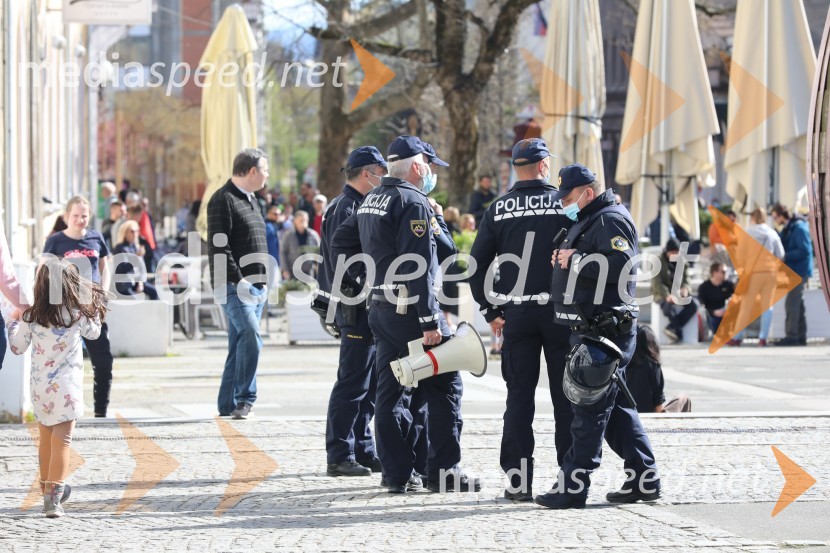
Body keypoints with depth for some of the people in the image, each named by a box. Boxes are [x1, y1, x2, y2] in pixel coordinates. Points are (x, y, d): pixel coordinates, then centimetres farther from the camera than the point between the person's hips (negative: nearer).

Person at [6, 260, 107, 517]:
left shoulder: (30, 317, -5)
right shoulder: (78, 314, -7)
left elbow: (17, 348, 7)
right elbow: (93, 332, 13)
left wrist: (13, 322, 24)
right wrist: (94, 305, 23)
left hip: (40, 388, 3)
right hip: (67, 388, -3)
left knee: (45, 438, 20)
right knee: (61, 442, -5)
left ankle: (49, 488, 34)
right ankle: (53, 498, -14)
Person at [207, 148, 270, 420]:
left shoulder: (251, 200, 20)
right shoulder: (223, 199, -9)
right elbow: (219, 247, -17)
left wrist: (262, 281, 19)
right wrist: (238, 279, -22)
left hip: (255, 286, 9)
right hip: (234, 286, -9)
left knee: (240, 345, 9)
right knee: (250, 335, -22)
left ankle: (229, 405, 13)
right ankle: (244, 399, -21)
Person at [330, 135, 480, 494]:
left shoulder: (372, 200, 14)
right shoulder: (413, 203, -14)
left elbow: (340, 243, 21)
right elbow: (418, 267, -20)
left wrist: (359, 284, 23)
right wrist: (430, 322, -21)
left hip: (380, 310, 9)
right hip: (410, 311, -9)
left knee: (390, 390, 10)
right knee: (444, 385, -1)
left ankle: (397, 474, 11)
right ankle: (443, 471, 0)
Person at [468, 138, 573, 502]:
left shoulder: (498, 210, 3)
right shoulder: (565, 205, -2)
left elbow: (477, 264, 2)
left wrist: (492, 311, 8)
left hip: (516, 314, 2)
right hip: (560, 311, -2)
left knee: (519, 397, 5)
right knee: (566, 397, 5)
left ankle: (518, 481, 2)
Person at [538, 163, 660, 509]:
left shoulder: (611, 220, -11)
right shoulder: (587, 221, 22)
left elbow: (623, 265, -25)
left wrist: (576, 260, -19)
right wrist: (563, 261, 9)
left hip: (606, 328, -11)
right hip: (589, 328, 11)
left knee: (590, 409, -9)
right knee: (615, 407, 13)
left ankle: (572, 488, -9)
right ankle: (644, 479, 17)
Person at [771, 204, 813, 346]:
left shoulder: (799, 228, -17)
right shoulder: (787, 229, 12)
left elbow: (804, 251, -22)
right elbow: (781, 244, 19)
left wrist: (785, 256, -20)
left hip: (799, 270, -10)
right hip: (794, 271, 10)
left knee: (792, 303, -11)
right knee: (798, 303, 13)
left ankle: (792, 335, -11)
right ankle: (801, 336, 18)